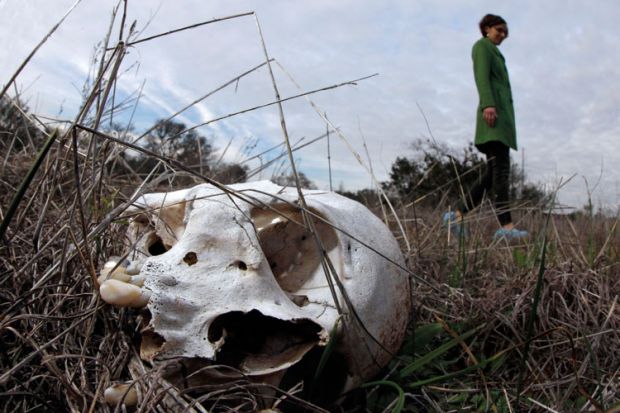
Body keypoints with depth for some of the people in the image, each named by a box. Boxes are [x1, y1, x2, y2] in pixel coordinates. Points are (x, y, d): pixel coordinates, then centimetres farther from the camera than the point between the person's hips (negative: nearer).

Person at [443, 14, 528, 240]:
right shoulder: (482, 46, 7)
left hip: (503, 117, 9)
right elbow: (482, 76, -11)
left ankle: (457, 214, 1)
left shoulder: (495, 54, 34)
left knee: (493, 174, 0)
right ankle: (506, 226, -22)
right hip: (493, 113, -9)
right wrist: (488, 104, -26)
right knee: (501, 170, -17)